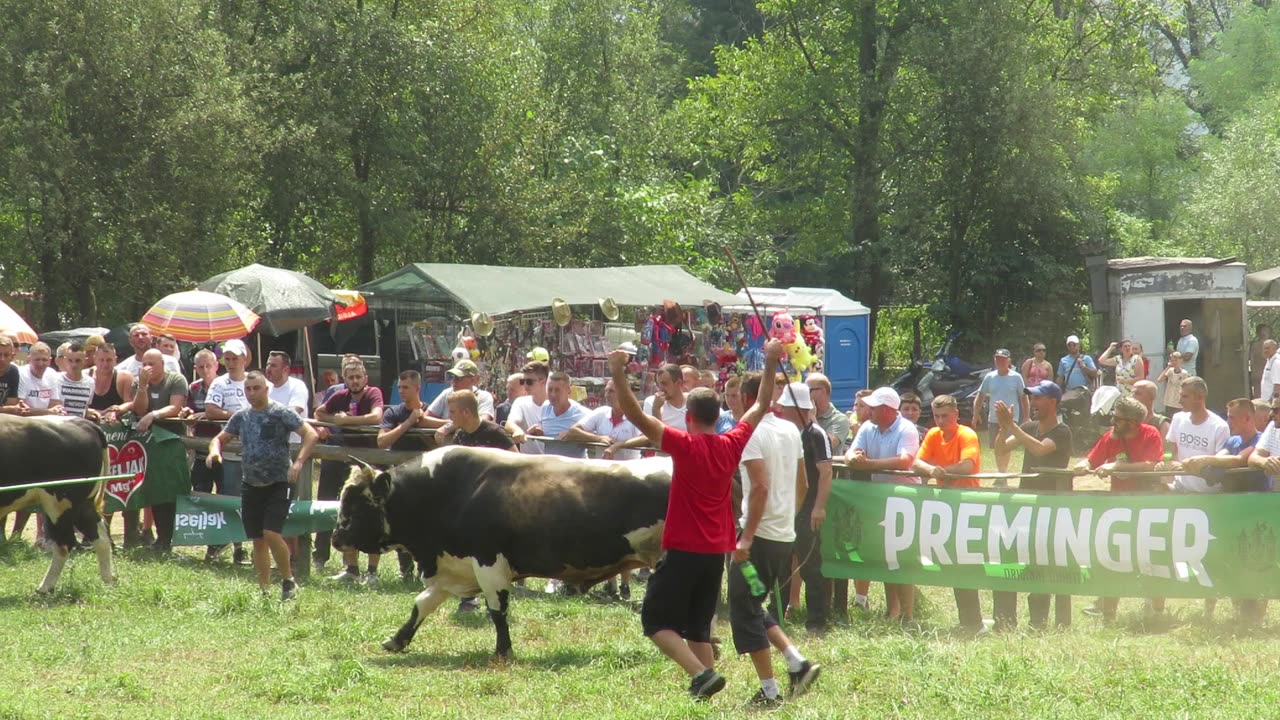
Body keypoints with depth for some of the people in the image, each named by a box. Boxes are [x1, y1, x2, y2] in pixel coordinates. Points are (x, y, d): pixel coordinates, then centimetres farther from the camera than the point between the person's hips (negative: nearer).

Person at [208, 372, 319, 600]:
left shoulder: (280, 413, -9)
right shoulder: (241, 416, 8)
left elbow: (311, 435, -15)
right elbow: (220, 438, 18)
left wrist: (299, 462, -29)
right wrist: (214, 450, -6)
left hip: (278, 484, -6)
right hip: (250, 485, 6)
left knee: (271, 534, -18)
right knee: (258, 540, 7)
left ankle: (288, 581, 0)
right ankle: (264, 590, 15)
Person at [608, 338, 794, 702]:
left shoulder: (686, 445, -14)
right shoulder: (732, 446, 1)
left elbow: (637, 416, -23)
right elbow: (760, 407, 15)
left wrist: (618, 375, -27)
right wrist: (770, 366, 21)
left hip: (682, 551, -6)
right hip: (716, 552, 6)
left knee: (656, 621, 0)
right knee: (697, 627, 14)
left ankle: (702, 673, -17)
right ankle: (703, 687, 9)